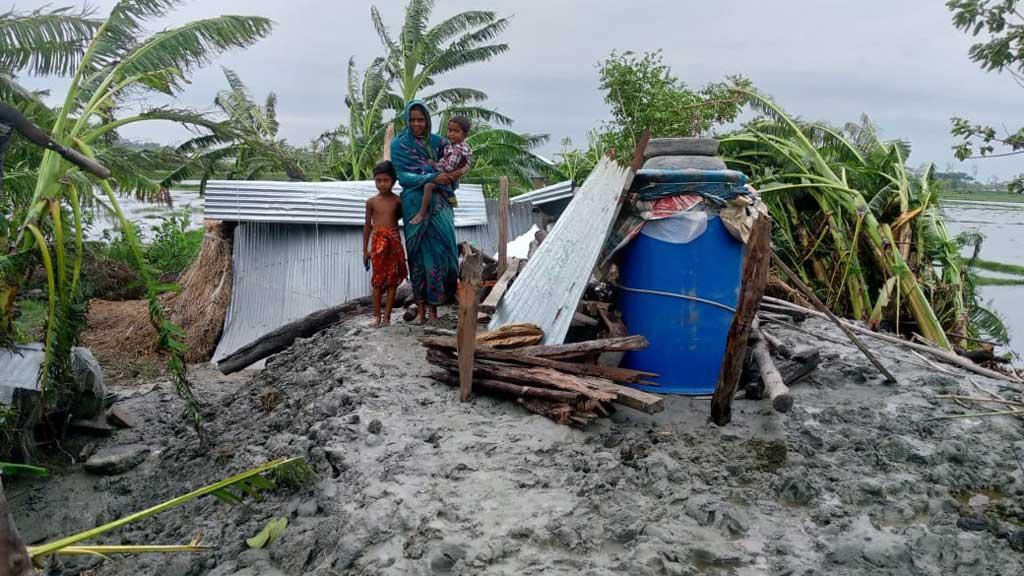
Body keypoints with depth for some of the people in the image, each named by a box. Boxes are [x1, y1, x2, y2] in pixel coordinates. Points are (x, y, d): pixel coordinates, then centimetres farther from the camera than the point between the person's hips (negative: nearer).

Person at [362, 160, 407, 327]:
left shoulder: (398, 201, 1)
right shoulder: (371, 202, 2)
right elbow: (367, 225, 8)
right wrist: (365, 250, 8)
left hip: (394, 241, 1)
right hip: (378, 242, 0)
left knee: (392, 279, 1)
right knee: (378, 279, 0)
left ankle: (387, 316, 7)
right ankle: (377, 316, 8)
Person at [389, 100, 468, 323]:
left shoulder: (437, 142, 9)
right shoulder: (399, 145, 2)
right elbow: (402, 176, -7)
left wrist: (461, 170, -12)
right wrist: (432, 178, -20)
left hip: (438, 204, 2)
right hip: (415, 205, -2)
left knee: (438, 250, -4)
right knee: (418, 253, 1)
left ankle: (433, 305, 4)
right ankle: (420, 307, 8)